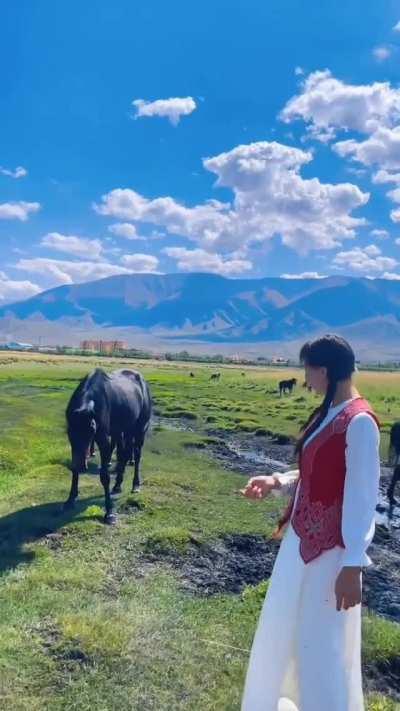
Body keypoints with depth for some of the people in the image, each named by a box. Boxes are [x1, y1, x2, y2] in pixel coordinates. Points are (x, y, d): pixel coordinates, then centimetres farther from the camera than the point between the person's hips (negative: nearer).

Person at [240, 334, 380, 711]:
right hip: (301, 539, 9)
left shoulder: (359, 422, -20)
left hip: (332, 550, -9)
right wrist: (276, 482, 0)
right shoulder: (325, 415, 7)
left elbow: (362, 497, -21)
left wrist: (353, 564, -20)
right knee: (284, 631, 23)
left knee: (322, 645, 7)